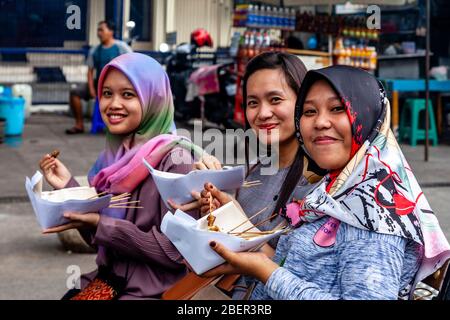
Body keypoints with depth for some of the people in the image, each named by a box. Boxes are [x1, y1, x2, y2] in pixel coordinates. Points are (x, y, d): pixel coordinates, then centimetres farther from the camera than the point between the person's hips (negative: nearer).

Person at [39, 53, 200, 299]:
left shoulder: (174, 159, -14)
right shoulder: (115, 154, 6)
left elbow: (176, 252, -18)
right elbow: (100, 240, 12)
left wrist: (100, 224, -19)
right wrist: (68, 187, 0)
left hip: (153, 291, -6)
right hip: (107, 280, 6)